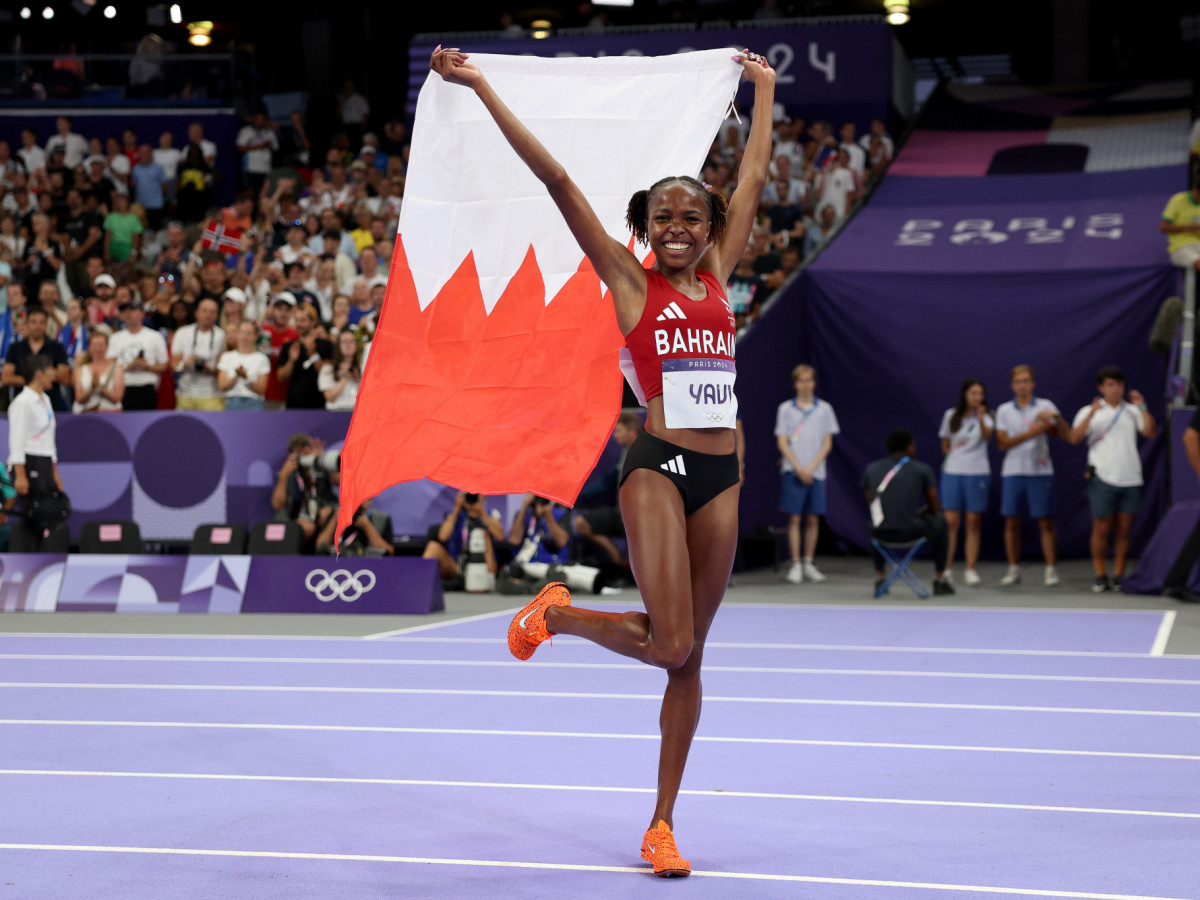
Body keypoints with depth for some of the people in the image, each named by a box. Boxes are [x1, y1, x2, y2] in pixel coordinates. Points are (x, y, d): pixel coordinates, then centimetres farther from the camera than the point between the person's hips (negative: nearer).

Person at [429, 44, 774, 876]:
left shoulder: (717, 273, 14)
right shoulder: (629, 279, 2)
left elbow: (755, 176, 26)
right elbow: (556, 179, -1)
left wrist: (765, 89, 35)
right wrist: (483, 91, -3)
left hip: (721, 474, 5)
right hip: (659, 464, -5)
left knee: (690, 656, 7)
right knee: (669, 646, -14)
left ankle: (662, 824, 14)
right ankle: (557, 613, 15)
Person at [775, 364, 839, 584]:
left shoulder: (824, 409, 7)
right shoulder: (785, 409, 4)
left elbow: (827, 444, 5)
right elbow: (782, 442, 1)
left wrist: (811, 468, -6)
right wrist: (798, 468, -8)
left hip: (816, 473, 2)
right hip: (793, 472, -1)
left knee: (813, 519, 3)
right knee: (794, 518, -4)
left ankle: (809, 564, 11)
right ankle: (796, 564, -1)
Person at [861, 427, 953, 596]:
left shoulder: (871, 469, 11)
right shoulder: (922, 470, 3)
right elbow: (935, 507, 6)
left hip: (881, 533, 3)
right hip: (911, 532, -3)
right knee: (939, 522, 29)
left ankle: (879, 578, 39)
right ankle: (939, 580, 33)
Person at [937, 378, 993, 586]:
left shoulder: (985, 417, 0)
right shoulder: (950, 416, 7)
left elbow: (987, 436, -22)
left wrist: (981, 419, -39)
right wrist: (952, 453, 6)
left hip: (977, 473, -1)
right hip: (952, 473, 1)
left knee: (974, 523, 1)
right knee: (950, 522, -3)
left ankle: (970, 570, 3)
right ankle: (946, 568, 0)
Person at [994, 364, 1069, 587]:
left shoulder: (1045, 406, 5)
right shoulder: (1004, 410, 8)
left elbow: (1066, 435, -1)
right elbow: (1002, 444, -2)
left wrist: (1056, 416, -20)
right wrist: (1030, 433, -12)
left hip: (1040, 471, -2)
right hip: (1012, 472, 2)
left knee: (1045, 522, -4)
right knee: (1011, 522, 2)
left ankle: (1051, 570, 0)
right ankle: (1013, 569, 11)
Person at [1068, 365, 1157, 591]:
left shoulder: (1132, 411, 12)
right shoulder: (1089, 412, 6)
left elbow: (1151, 433, 1)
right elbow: (1074, 438, -8)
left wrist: (1142, 407, -9)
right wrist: (1091, 414, -20)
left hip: (1130, 479, 2)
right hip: (1103, 478, -2)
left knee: (1123, 529, 4)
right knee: (1101, 528, -3)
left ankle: (1119, 577, 9)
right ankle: (1101, 577, 3)